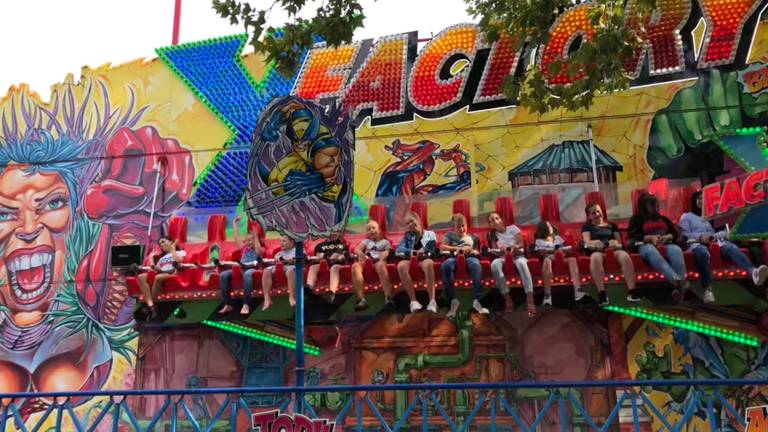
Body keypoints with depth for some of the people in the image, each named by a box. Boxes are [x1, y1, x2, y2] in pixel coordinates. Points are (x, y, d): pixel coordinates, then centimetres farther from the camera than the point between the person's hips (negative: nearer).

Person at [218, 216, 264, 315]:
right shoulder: (244, 248, 29)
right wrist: (235, 223, 34)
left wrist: (256, 237, -9)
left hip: (252, 269, -5)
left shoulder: (260, 249, 15)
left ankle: (246, 305, -49)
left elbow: (258, 252, -9)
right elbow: (236, 236, 31)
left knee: (247, 274, -44)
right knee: (223, 275, -23)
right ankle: (228, 304, -26)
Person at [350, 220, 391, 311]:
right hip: (366, 260, 2)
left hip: (378, 260, -2)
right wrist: (360, 253, -11)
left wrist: (382, 257, -15)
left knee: (381, 265, -42)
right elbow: (356, 249, 14)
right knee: (355, 266, -35)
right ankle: (361, 299, -43)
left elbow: (387, 252, 10)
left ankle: (388, 297, -47)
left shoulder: (385, 242, 28)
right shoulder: (366, 241, 32)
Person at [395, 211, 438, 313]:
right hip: (410, 260, 2)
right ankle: (413, 301, -36)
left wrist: (423, 252, -14)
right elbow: (398, 249, 5)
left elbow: (432, 251, 8)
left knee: (428, 263, -40)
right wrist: (413, 252, -12)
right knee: (401, 265, -36)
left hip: (425, 259, -1)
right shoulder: (407, 236, 23)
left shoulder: (430, 234, 21)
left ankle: (432, 301, -45)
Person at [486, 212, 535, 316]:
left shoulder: (512, 228, 10)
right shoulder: (492, 235, 15)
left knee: (521, 263, -41)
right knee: (494, 264, -37)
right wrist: (500, 250, -18)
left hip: (518, 255, -1)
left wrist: (516, 247, -22)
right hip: (503, 257, 1)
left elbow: (522, 244, 1)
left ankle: (530, 299, -50)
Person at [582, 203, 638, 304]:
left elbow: (619, 242, 20)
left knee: (625, 256, -36)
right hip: (597, 251, -2)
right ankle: (602, 294, -49)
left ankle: (632, 292, -41)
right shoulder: (587, 226, 25)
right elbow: (587, 242, 8)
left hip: (614, 249, 2)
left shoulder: (612, 225, 32)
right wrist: (594, 243, -16)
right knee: (595, 258, -42)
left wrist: (615, 243, -5)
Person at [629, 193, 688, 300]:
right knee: (651, 251, -42)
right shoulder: (636, 219, 17)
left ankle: (681, 281, -51)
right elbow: (633, 236, 2)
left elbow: (675, 234, 20)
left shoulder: (663, 218, 29)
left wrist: (667, 237, -4)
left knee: (676, 250, -35)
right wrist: (650, 238, -12)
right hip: (646, 245, -3)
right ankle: (676, 280, -59)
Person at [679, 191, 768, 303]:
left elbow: (724, 232, 18)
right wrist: (700, 236, -12)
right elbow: (684, 235, 6)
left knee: (731, 247, -34)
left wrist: (715, 236, -6)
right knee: (702, 251, -43)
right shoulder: (686, 216, 23)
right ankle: (707, 289, -50)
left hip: (715, 241, 3)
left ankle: (753, 271, -65)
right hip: (696, 242, -3)